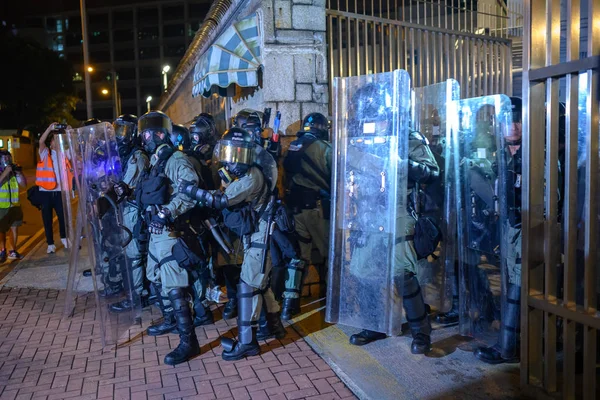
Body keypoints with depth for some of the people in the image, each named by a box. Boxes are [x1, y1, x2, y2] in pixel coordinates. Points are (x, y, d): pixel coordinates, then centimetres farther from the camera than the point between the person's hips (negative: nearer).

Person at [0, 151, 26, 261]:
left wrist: (20, 172, -6)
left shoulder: (14, 171, 6)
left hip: (15, 205, 4)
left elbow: (24, 185, 6)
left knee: (14, 228, 6)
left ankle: (13, 251, 14)